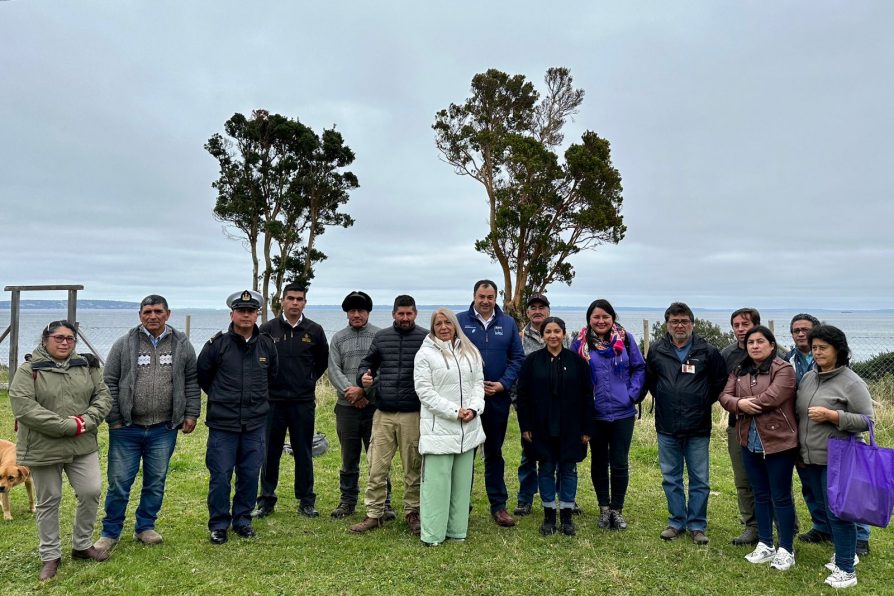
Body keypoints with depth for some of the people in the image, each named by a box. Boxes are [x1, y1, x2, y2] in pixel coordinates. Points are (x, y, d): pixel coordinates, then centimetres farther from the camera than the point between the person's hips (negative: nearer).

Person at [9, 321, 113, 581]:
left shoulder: (87, 366, 5)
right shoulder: (29, 370, -7)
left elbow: (103, 396, 5)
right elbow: (23, 407, -17)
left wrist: (87, 420, -15)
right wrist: (67, 426, -21)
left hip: (83, 446, 3)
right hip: (44, 448, -3)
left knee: (91, 491, 3)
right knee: (49, 502, 9)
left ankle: (82, 545, 24)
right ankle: (50, 556, 25)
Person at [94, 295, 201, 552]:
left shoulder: (182, 345, 3)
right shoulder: (124, 344, -1)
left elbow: (192, 383, 8)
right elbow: (109, 383, 2)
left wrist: (191, 414, 4)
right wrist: (113, 419, -2)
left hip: (164, 430, 1)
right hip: (126, 428, -1)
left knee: (156, 482, 12)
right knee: (119, 483, 6)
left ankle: (145, 527, 30)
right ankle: (110, 532, 24)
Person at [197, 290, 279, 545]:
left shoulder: (267, 345, 2)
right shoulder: (217, 345, -7)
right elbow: (201, 376, 7)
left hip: (255, 425, 3)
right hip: (222, 425, -2)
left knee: (250, 475, 10)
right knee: (220, 476, 3)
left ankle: (242, 519, 27)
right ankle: (218, 525, 20)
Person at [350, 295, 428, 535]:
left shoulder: (426, 338, 0)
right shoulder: (381, 337, 9)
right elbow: (368, 362, 18)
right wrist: (363, 376, -2)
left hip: (413, 414, -2)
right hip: (383, 413, 3)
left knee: (413, 468, 8)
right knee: (377, 467, 5)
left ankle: (412, 512, 23)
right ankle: (374, 514, 17)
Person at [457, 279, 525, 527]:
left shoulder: (508, 323, 6)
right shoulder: (460, 321, -2)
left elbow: (517, 358, 5)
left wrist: (503, 384, -8)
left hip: (498, 398, 2)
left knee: (494, 453, 13)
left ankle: (499, 505, 22)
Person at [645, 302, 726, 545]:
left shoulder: (707, 351, -4)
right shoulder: (657, 350, 2)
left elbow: (720, 382, 6)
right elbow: (649, 380, 15)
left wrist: (703, 402, 2)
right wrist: (663, 400, 7)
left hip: (698, 428, -2)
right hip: (667, 427, 2)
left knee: (700, 480, 7)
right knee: (671, 479, 12)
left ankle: (697, 525, 21)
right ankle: (677, 521, 26)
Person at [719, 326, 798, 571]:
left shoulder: (783, 369, -10)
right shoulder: (739, 371, 10)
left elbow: (771, 398, -22)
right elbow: (725, 396, 1)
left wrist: (744, 406, -9)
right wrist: (739, 404, -20)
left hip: (778, 441, -6)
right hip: (749, 441, 6)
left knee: (780, 496, 4)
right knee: (760, 495, 16)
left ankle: (786, 549, 18)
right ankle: (765, 545, 28)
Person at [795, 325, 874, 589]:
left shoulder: (851, 382, -12)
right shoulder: (808, 377, 8)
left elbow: (867, 420, -13)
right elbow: (798, 412, 16)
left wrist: (831, 415, -22)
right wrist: (798, 447, 10)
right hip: (809, 458, 7)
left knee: (838, 512, 0)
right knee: (825, 509, 19)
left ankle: (846, 570, 13)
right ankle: (845, 552, 38)